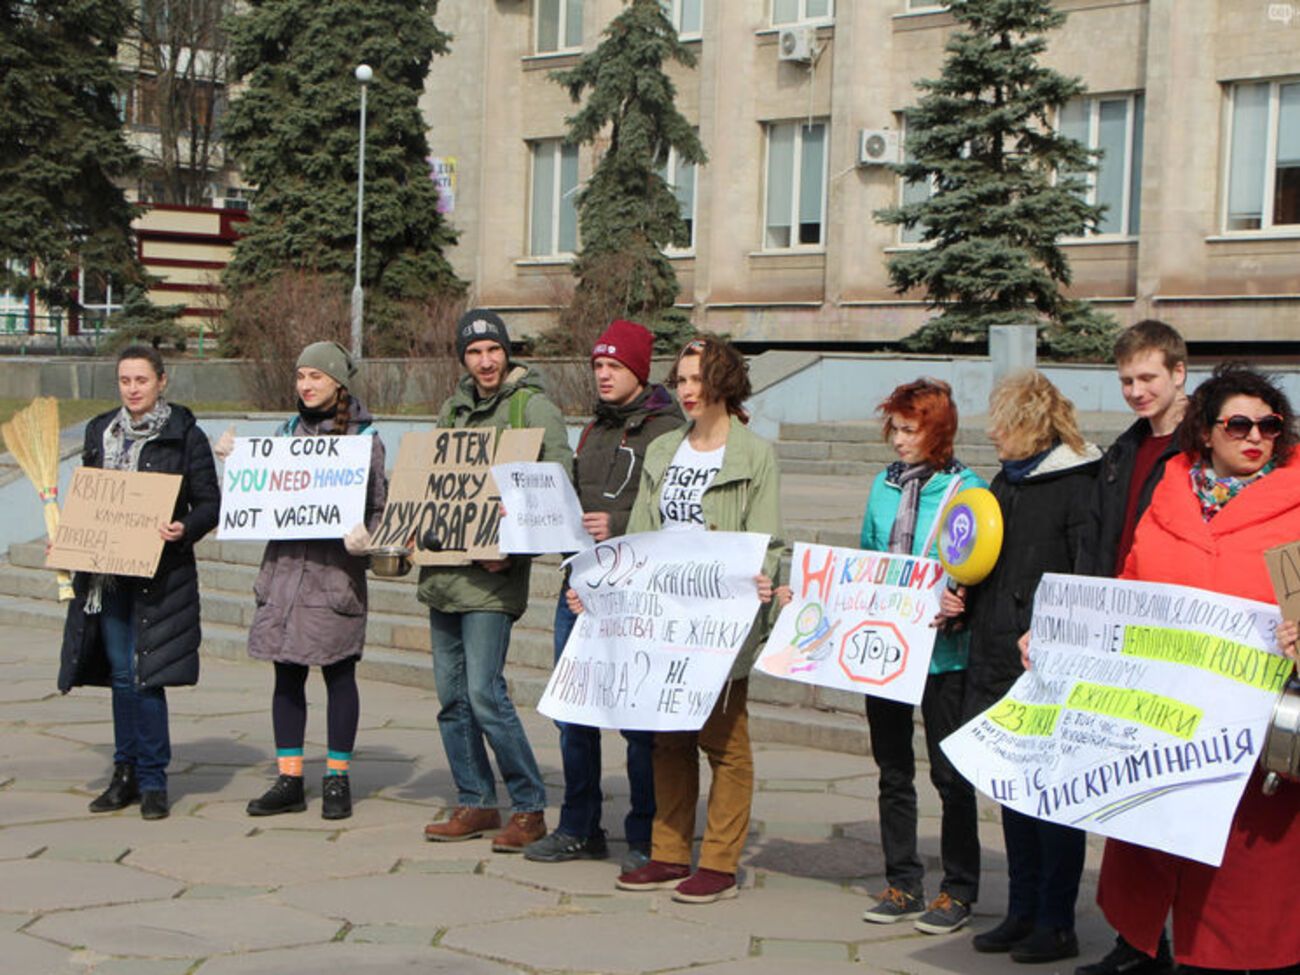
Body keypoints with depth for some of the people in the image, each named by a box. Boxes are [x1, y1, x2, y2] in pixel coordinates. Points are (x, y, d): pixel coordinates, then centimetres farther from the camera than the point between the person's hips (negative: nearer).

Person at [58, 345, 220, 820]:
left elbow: (209, 503, -2)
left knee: (146, 675, -6)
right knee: (120, 674, 8)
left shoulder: (185, 436, -2)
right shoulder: (101, 432, 12)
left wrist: (184, 529, -21)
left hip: (159, 574, -5)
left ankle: (152, 781, 3)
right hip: (106, 572, 5)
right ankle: (126, 773, 18)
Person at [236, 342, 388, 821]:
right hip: (286, 562, 5)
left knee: (337, 672, 2)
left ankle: (337, 779, 12)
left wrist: (365, 535, -22)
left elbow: (379, 505, -2)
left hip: (336, 567, -4)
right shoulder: (287, 432, 13)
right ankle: (289, 779, 12)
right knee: (287, 673, 6)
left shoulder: (364, 437, -1)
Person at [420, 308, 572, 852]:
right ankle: (475, 803, 20)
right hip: (442, 570, 7)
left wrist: (519, 547, -19)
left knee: (485, 694, -12)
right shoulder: (453, 409, 16)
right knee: (452, 697, 9)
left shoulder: (532, 406, -4)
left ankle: (529, 807, 0)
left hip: (492, 572, -7)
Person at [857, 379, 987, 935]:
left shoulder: (966, 490, -7)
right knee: (893, 770, 12)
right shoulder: (884, 486, 10)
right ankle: (903, 884, 22)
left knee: (949, 774, 3)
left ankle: (958, 890, 14)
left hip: (941, 650, -6)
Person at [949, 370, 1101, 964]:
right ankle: (1022, 912, 24)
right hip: (997, 663, 8)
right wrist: (959, 597, 9)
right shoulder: (1005, 483, 16)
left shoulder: (1078, 486, -11)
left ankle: (1056, 924, 9)